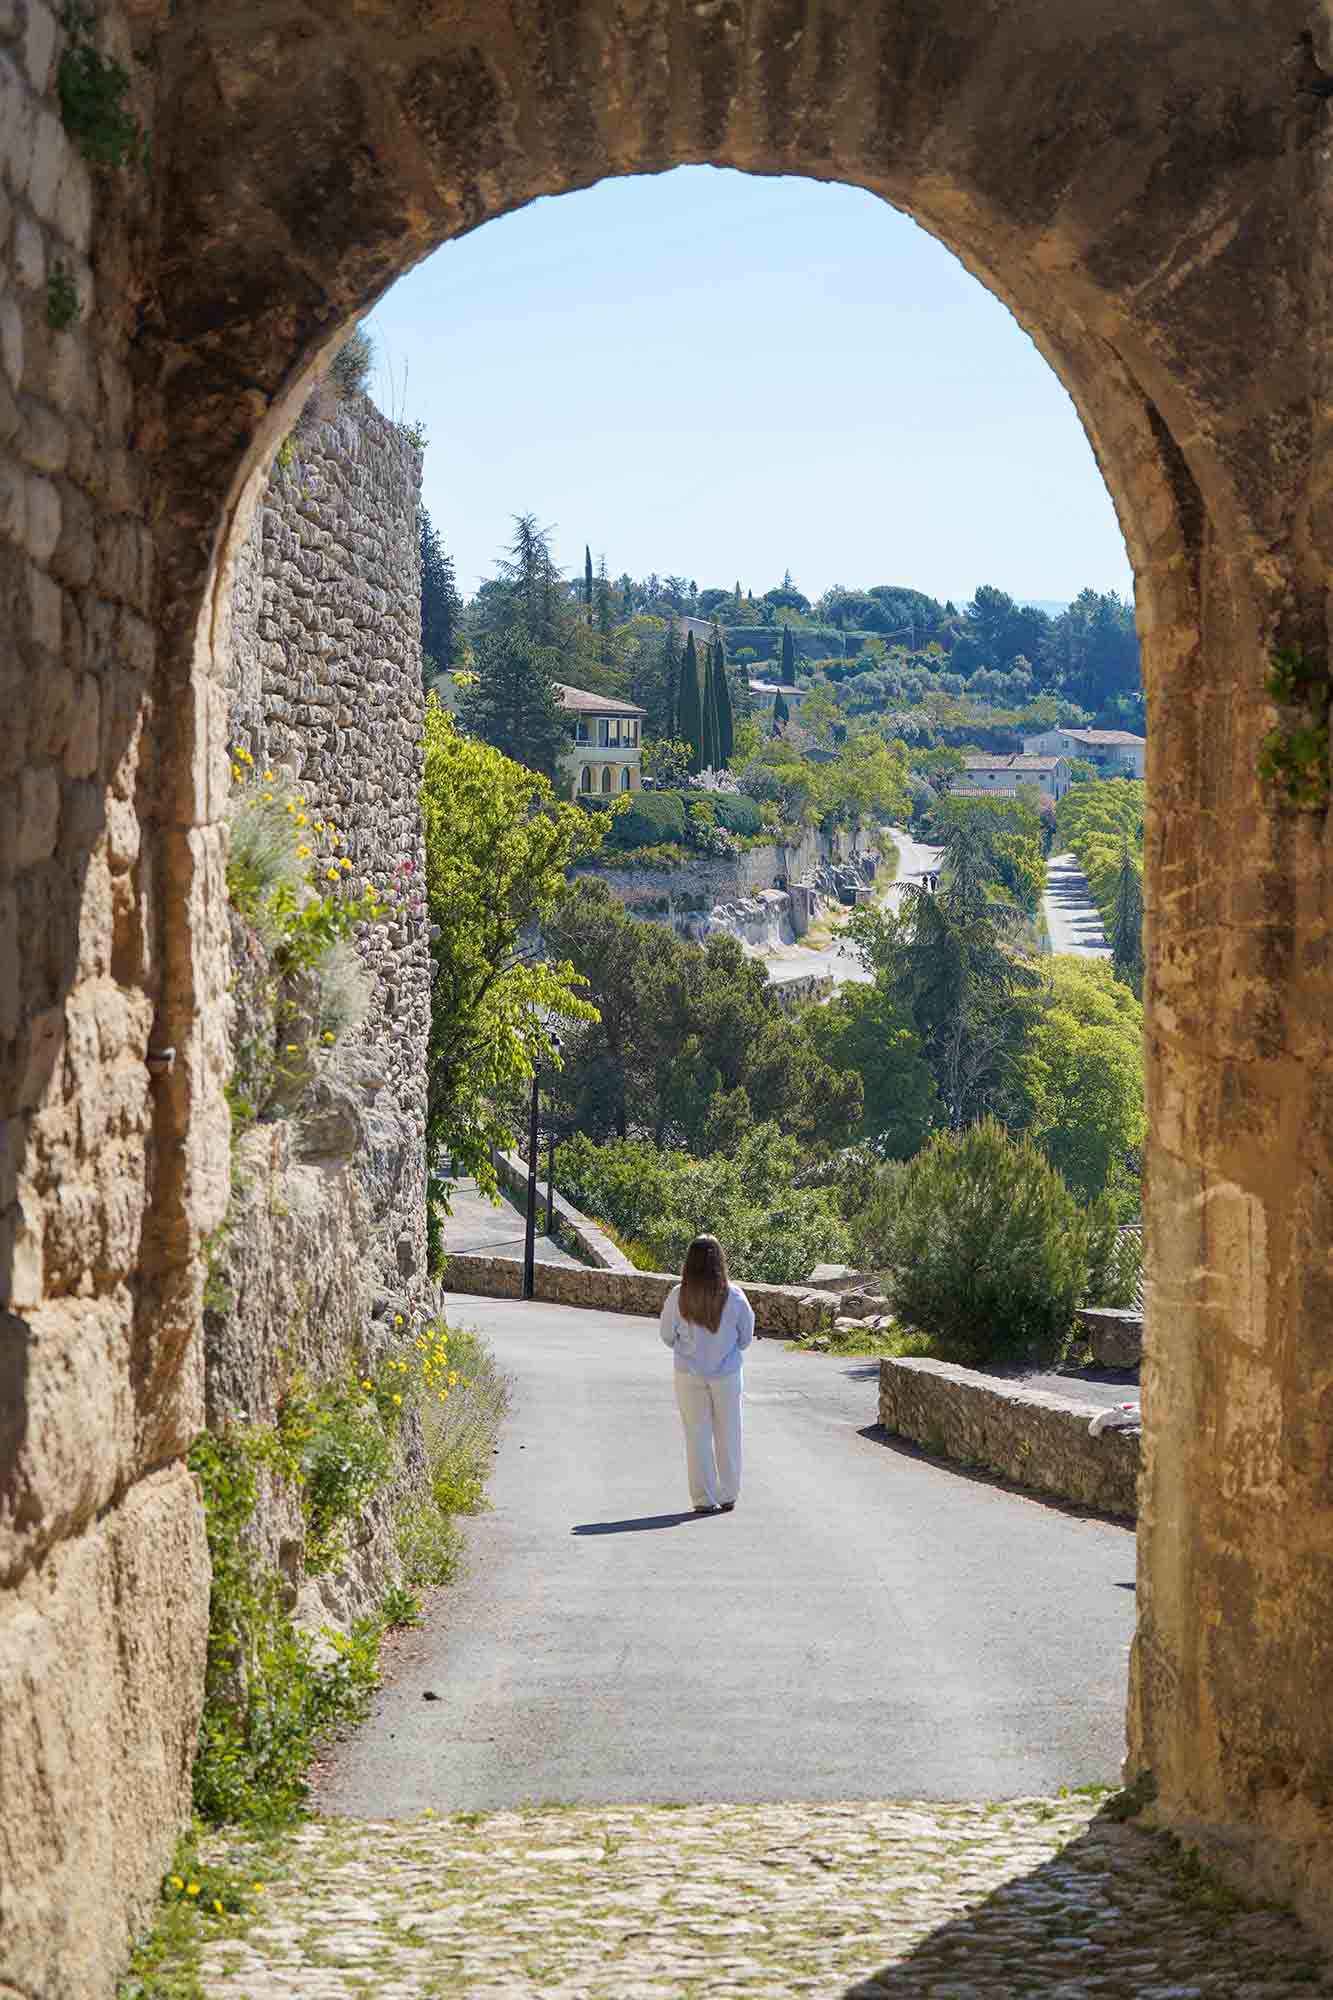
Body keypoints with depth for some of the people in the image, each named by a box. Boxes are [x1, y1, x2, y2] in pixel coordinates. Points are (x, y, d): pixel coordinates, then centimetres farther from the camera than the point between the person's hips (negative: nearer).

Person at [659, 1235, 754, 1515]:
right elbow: (745, 1338, 0)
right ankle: (728, 1495, 22)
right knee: (727, 1435, 14)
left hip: (689, 1375, 0)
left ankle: (704, 1499, 12)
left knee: (697, 1436, 9)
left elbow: (668, 1336, -1)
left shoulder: (678, 1296, -14)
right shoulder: (734, 1296, -13)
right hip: (726, 1374, 0)